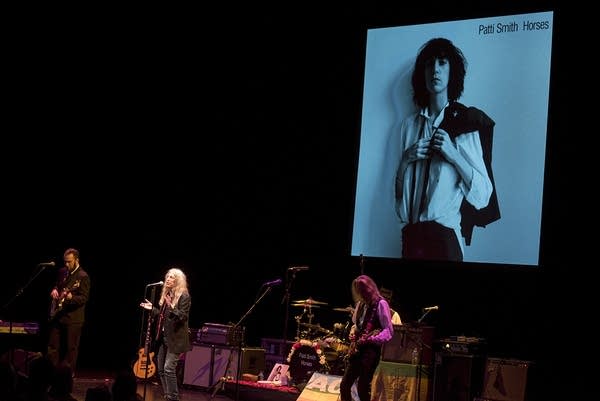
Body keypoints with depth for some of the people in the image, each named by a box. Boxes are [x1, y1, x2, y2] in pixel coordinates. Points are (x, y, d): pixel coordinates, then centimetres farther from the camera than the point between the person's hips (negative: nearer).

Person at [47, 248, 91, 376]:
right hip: (57, 315, 6)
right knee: (53, 346, 7)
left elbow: (84, 298, -14)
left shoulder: (83, 277, -9)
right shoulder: (61, 272, 11)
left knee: (71, 348, 1)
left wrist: (71, 297, -32)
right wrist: (54, 290, 6)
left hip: (73, 318, -6)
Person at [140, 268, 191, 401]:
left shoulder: (184, 297, -11)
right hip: (163, 336, 9)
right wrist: (152, 309, 9)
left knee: (169, 368, -15)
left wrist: (172, 308, -31)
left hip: (175, 338, -9)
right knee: (160, 368, 10)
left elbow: (183, 317, -19)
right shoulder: (166, 294, 13)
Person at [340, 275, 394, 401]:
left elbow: (389, 331, -14)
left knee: (362, 388, -9)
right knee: (344, 385, 5)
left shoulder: (380, 304, -9)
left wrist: (371, 339, -28)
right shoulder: (360, 304, 14)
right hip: (357, 349, 8)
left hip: (371, 349, -8)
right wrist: (353, 332, 9)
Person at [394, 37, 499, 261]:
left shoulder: (465, 122, 0)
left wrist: (453, 154, -15)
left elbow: (484, 194, -5)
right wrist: (407, 158, -2)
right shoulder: (409, 124, 11)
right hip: (410, 232, 3)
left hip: (444, 232, -3)